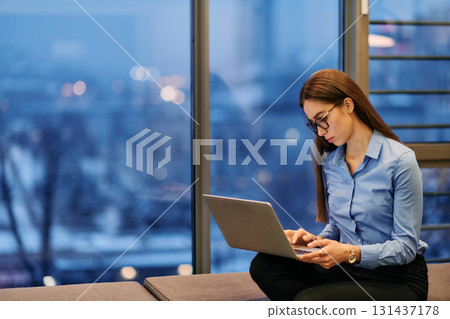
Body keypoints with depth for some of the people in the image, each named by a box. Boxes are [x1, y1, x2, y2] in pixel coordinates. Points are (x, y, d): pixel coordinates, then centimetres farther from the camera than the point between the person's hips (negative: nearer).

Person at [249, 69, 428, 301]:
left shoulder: (400, 161, -13)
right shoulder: (329, 162, 7)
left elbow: (406, 247, -14)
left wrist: (350, 253, -28)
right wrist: (316, 239, -6)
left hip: (398, 280, -6)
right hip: (349, 271, 7)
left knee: (308, 300, -31)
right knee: (264, 266, -17)